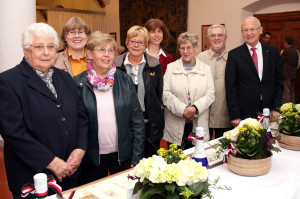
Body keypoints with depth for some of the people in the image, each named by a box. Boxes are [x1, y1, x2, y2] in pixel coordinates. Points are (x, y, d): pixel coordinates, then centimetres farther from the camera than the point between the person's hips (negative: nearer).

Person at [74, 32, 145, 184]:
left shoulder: (125, 81, 1)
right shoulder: (78, 83, -5)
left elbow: (137, 120, 1)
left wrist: (137, 157, -2)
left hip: (123, 155, 2)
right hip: (91, 158, -1)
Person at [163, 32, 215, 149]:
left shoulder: (206, 69, 10)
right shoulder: (171, 67, 7)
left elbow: (210, 94, 2)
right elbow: (166, 93, -3)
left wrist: (195, 108, -15)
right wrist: (182, 110, -13)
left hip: (199, 124, 1)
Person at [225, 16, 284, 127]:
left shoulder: (273, 51, 6)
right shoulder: (234, 55, -2)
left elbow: (279, 81, 9)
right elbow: (230, 87, -4)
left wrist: (276, 108, 0)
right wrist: (234, 116, -8)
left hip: (269, 112, 3)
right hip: (244, 113, -2)